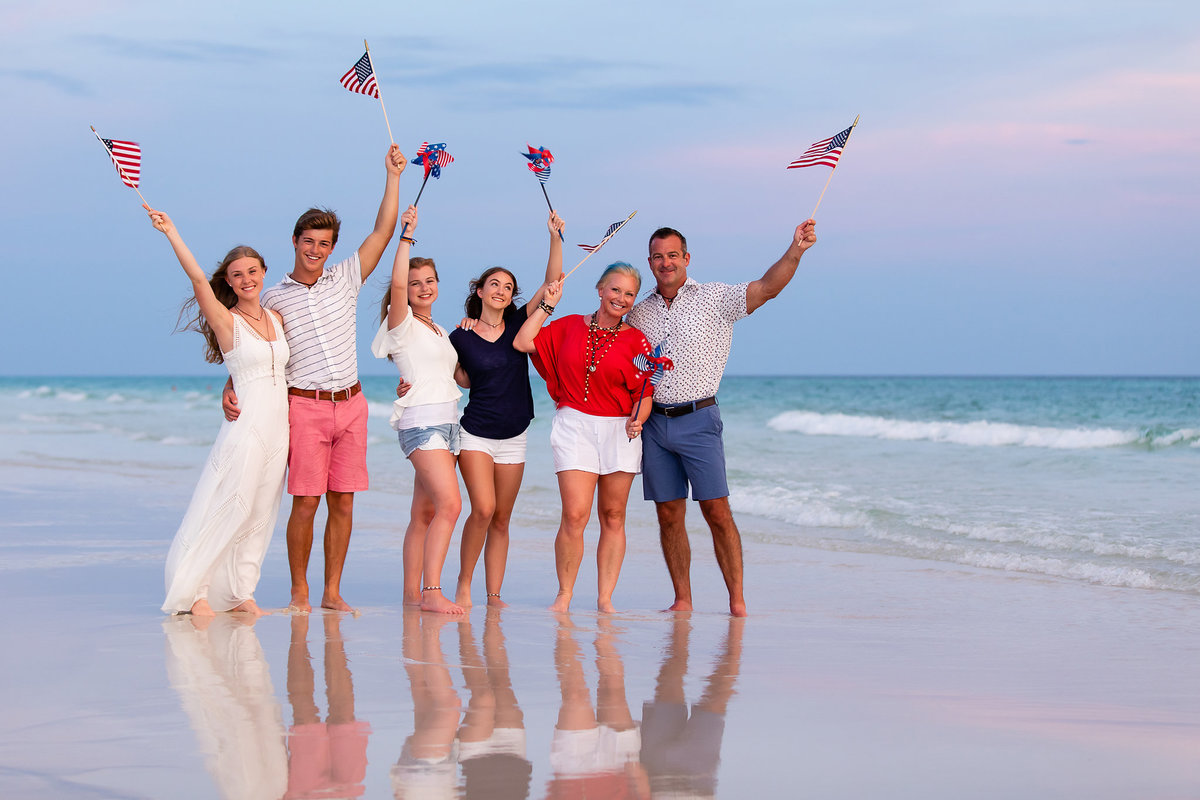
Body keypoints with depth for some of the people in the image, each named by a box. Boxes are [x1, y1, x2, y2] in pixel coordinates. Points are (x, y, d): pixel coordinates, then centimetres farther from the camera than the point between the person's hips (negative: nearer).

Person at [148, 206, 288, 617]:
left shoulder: (276, 318, 13)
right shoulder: (226, 321, -5)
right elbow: (198, 279, -17)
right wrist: (170, 231, -22)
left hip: (278, 427, 6)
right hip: (246, 425, -6)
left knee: (259, 513, 6)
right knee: (228, 508, -9)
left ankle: (240, 592, 12)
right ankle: (193, 592, -4)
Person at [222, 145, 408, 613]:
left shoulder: (346, 280, 10)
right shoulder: (274, 298, 5)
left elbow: (383, 231, 7)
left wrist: (393, 176, 5)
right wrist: (231, 389, -10)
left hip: (350, 404, 3)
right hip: (305, 404, -3)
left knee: (343, 502, 2)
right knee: (306, 503, -7)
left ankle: (332, 592, 9)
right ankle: (299, 592, 2)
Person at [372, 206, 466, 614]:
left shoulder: (440, 332, 21)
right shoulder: (402, 324, -2)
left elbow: (464, 377, 24)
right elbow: (396, 283, -21)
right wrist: (407, 234, -17)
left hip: (447, 422, 8)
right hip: (420, 420, -8)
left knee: (425, 512, 6)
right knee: (450, 505, -19)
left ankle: (412, 593, 7)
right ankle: (432, 592, -21)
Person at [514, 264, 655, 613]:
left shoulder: (636, 341, 5)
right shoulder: (570, 327, 8)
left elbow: (644, 395, 4)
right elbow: (522, 342, 1)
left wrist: (637, 420, -16)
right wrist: (548, 304, 4)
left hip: (620, 430, 1)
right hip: (574, 426, -1)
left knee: (613, 517, 3)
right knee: (575, 514, -12)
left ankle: (605, 597, 9)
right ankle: (564, 594, 0)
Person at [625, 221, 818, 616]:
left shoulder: (714, 299, 0)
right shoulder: (639, 313, 12)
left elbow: (767, 287, -13)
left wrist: (795, 251, -28)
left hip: (698, 420, -4)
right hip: (655, 421, 4)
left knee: (717, 511, -9)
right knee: (669, 515, 4)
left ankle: (737, 599, -5)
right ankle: (683, 600, 10)